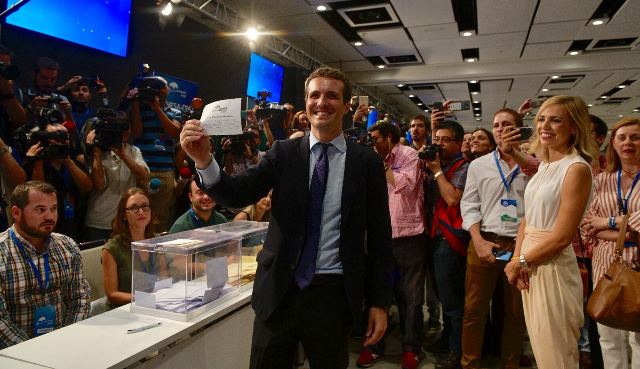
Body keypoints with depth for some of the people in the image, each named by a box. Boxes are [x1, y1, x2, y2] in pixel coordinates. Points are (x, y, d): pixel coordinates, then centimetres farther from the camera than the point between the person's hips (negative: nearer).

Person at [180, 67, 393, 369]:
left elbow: (379, 235, 0)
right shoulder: (284, 152, 1)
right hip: (279, 289, 1)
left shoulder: (367, 162, -2)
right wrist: (204, 161, -27)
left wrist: (379, 303, 0)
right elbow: (238, 195, -8)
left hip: (333, 292, 0)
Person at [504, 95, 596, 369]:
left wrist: (521, 261, -9)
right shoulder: (544, 166, 10)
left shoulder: (577, 169, -15)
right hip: (531, 267, 8)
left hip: (553, 267, -8)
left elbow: (562, 236, -19)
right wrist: (516, 258, -3)